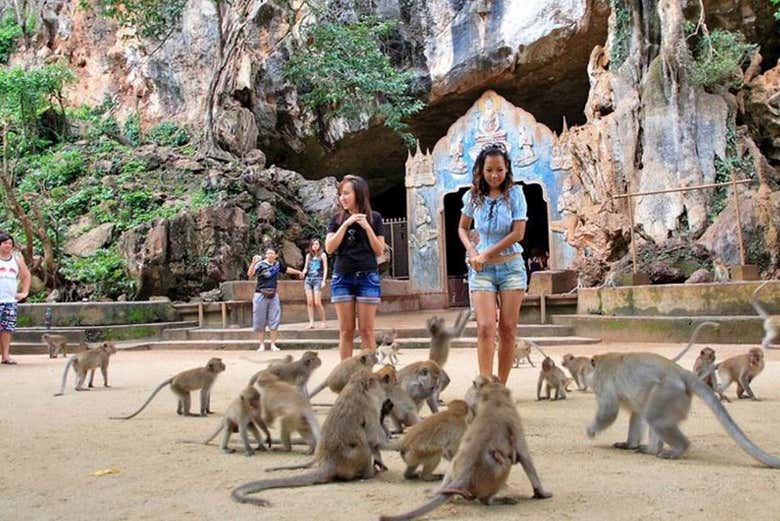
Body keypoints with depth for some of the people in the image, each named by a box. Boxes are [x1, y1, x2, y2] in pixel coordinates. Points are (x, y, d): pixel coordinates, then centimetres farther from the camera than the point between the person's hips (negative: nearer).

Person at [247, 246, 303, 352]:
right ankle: (262, 345, 12)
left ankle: (273, 344, 13)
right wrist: (253, 263, -47)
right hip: (261, 295, -4)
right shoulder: (261, 264, -14)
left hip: (273, 295, 4)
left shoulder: (278, 263, 1)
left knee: (274, 320, 5)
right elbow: (250, 274, -30)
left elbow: (286, 269, 22)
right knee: (260, 321, 2)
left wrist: (299, 272, 34)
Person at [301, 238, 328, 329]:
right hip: (308, 279, 4)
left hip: (318, 279, -4)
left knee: (317, 302, -10)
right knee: (309, 302, -3)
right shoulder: (308, 255, 16)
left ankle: (323, 321, 3)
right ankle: (311, 322, -1)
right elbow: (306, 267, 19)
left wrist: (324, 281, -7)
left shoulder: (322, 255, 4)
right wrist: (304, 271, -5)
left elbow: (325, 268, 1)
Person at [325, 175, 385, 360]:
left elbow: (379, 250, 1)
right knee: (346, 330, 3)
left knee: (366, 330, -1)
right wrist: (346, 224, -9)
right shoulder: (337, 219, 8)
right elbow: (329, 248, -2)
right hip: (342, 278, 2)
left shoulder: (374, 217, 4)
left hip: (367, 277, -1)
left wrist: (367, 227, -11)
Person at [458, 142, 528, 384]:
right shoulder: (473, 196, 2)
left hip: (511, 266, -1)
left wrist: (486, 253, -9)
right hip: (482, 269, 1)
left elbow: (518, 233, -9)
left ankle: (501, 386, 10)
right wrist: (471, 251, -2)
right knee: (485, 327, -10)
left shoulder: (514, 193, -3)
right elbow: (462, 228, 16)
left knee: (508, 329, 2)